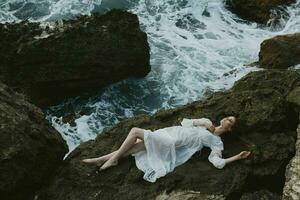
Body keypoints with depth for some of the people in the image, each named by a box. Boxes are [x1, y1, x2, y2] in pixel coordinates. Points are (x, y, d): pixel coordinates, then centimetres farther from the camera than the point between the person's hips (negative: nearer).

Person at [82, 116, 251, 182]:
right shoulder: (207, 122, 21)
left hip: (170, 144, -6)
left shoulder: (217, 142, 2)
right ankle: (101, 160, 4)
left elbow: (217, 162, -11)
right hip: (168, 132, 6)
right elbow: (184, 122, 21)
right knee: (130, 148, -6)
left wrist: (236, 157, -15)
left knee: (135, 131, -19)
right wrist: (202, 124, 8)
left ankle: (113, 159, -7)